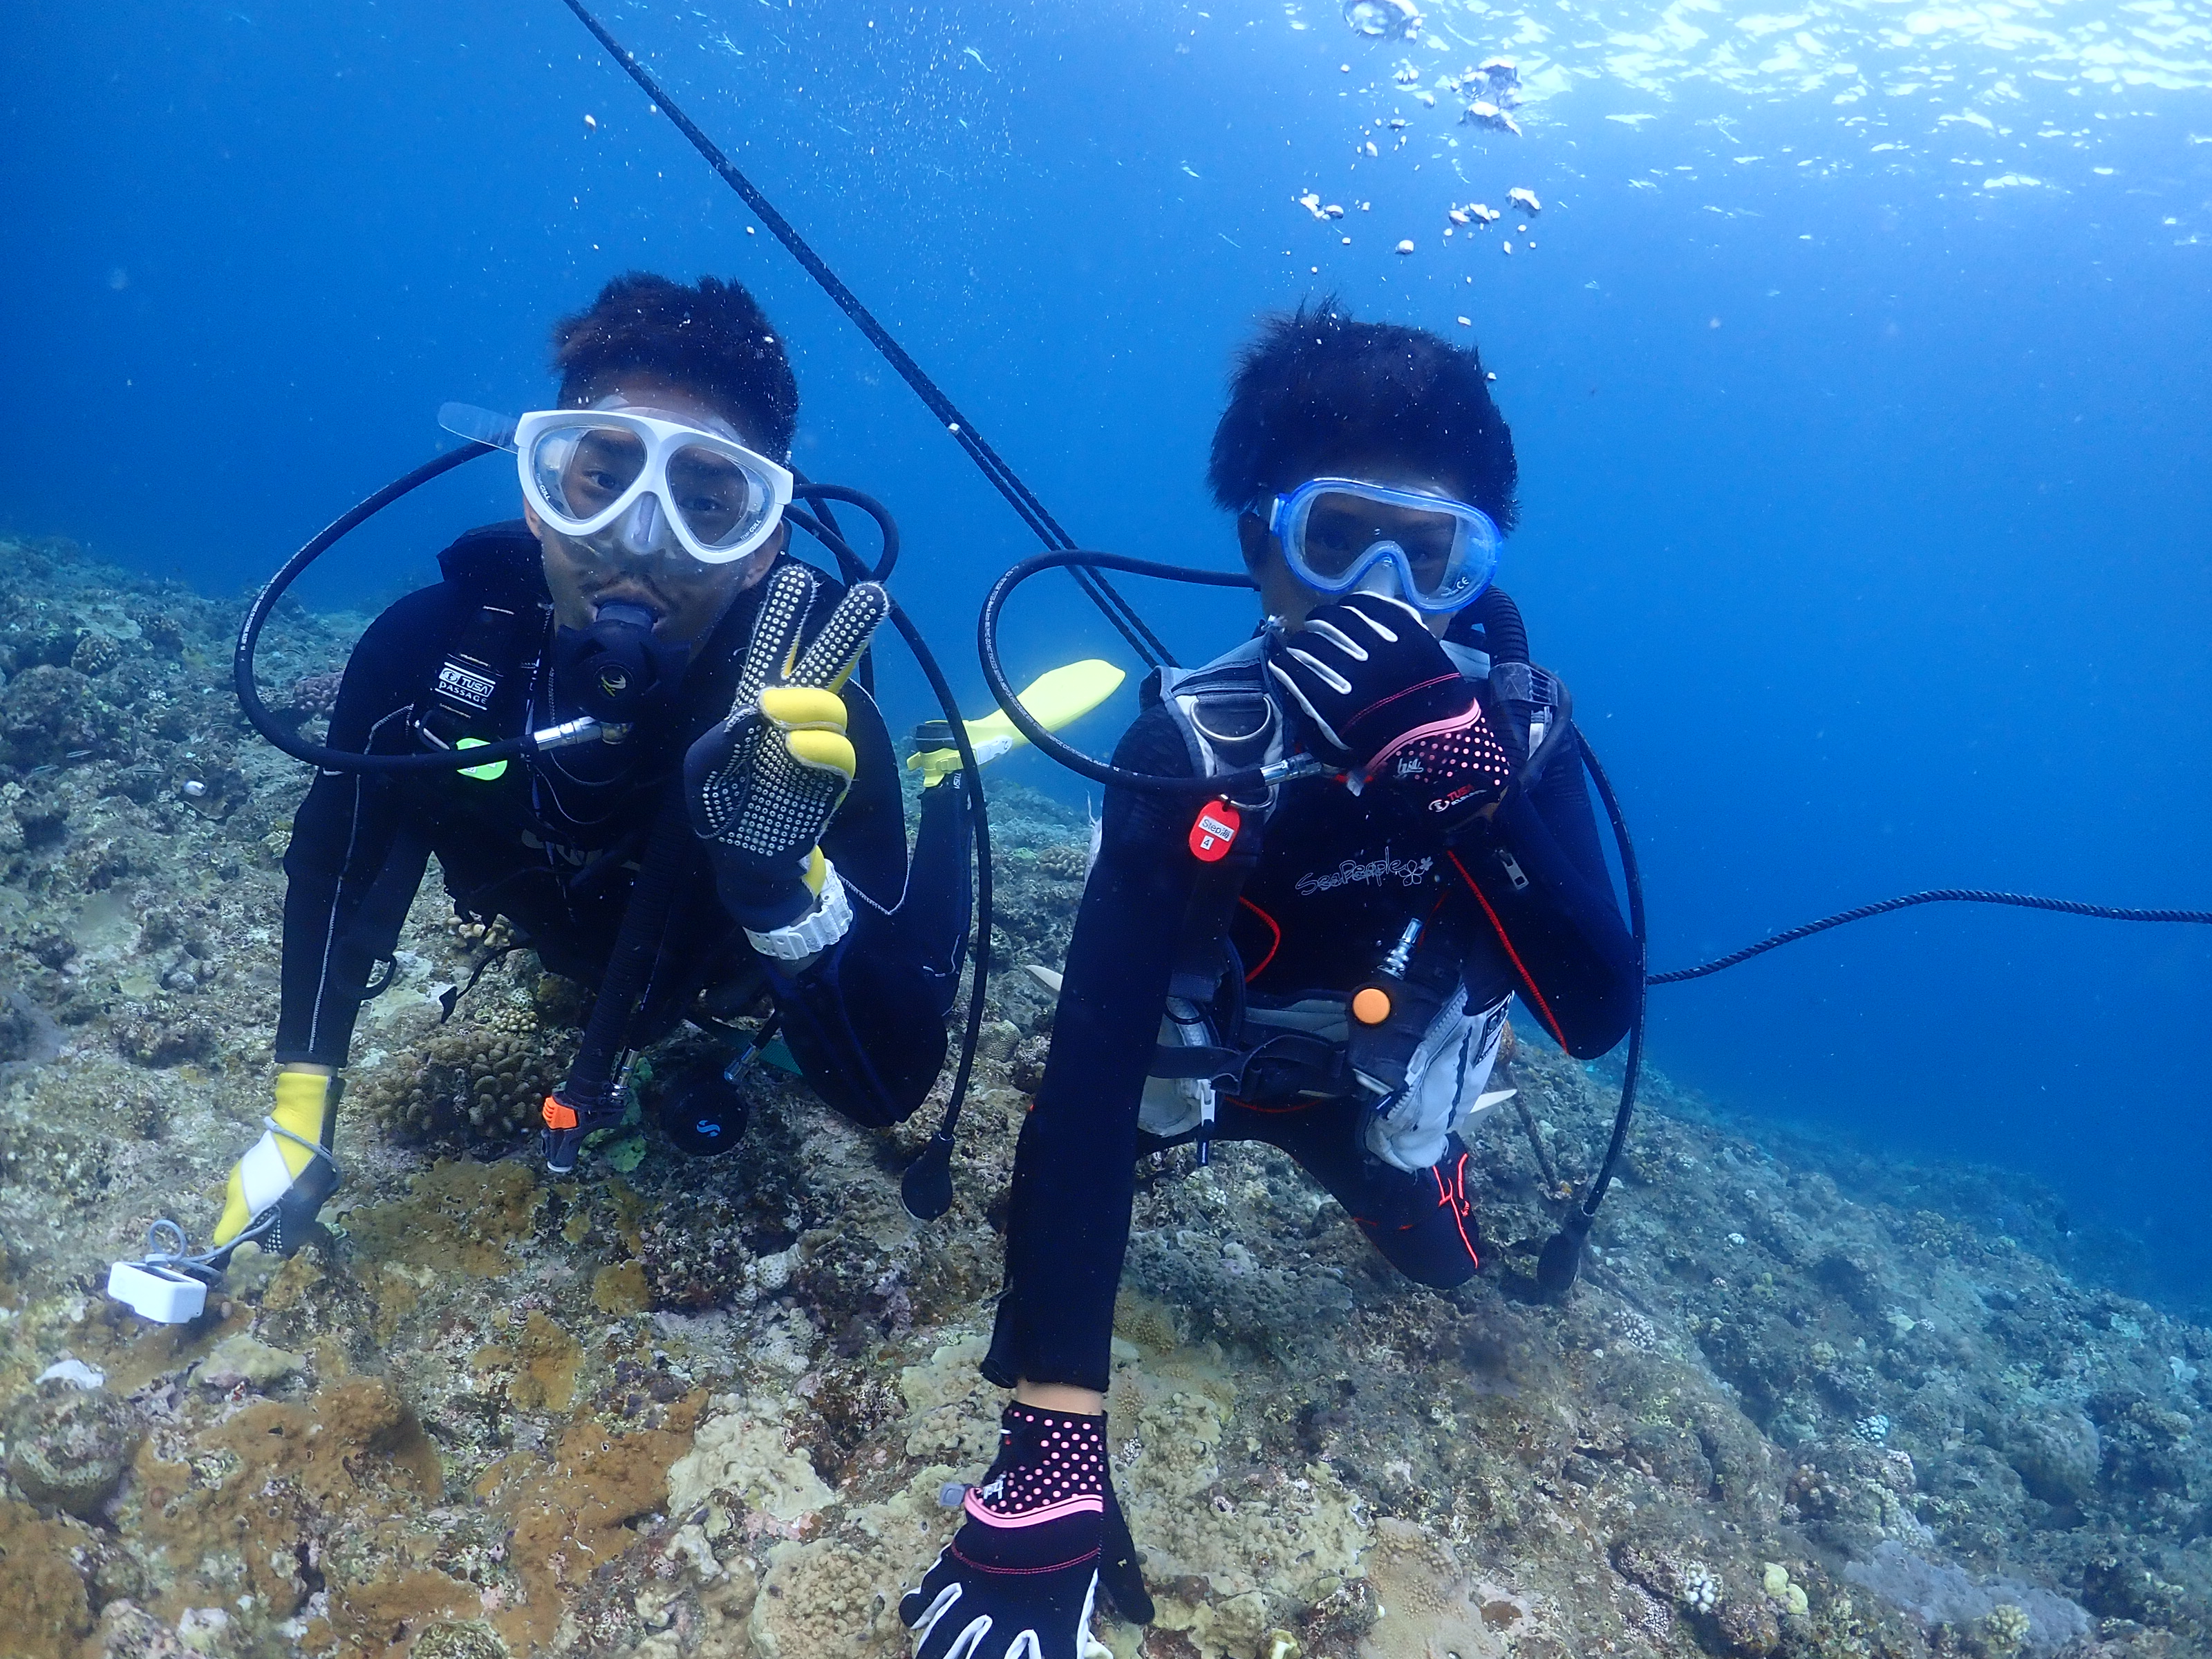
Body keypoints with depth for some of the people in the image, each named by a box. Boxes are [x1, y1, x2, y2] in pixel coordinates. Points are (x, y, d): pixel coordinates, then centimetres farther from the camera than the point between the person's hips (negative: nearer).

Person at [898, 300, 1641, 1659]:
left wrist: (1468, 771, -56)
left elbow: (1600, 1017, -38)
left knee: (1445, 1269, 24)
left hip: (1378, 1085, 2)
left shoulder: (1515, 721, -29)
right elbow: (1092, 1061, -46)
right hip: (1197, 1063, -2)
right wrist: (1055, 1446, -54)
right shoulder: (1195, 746, -38)